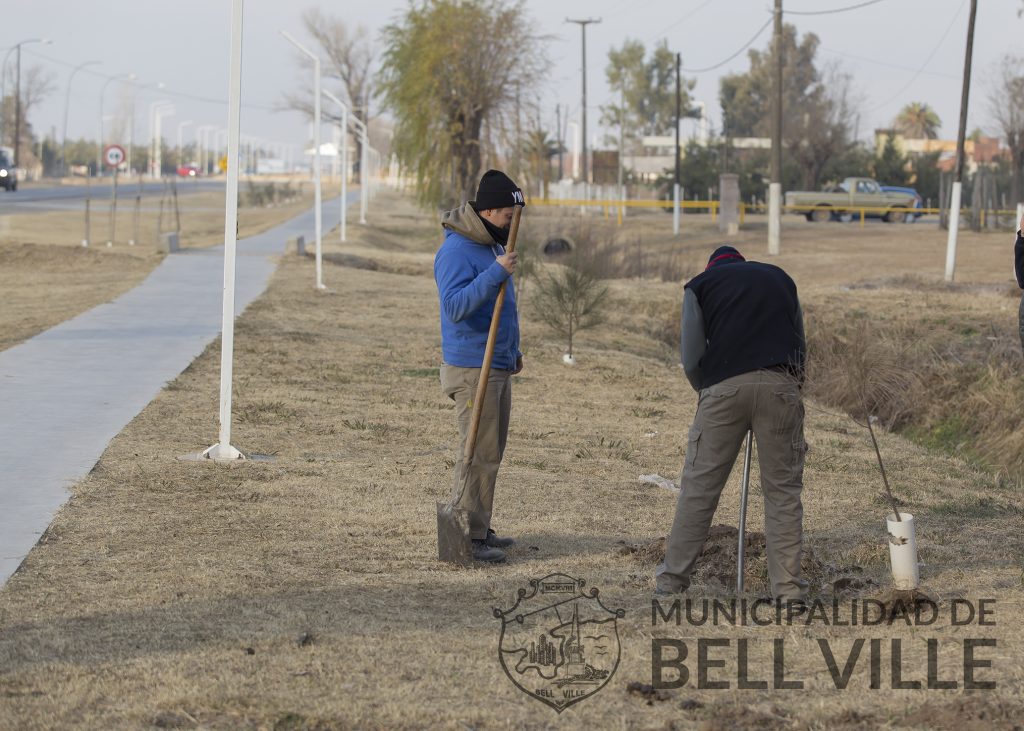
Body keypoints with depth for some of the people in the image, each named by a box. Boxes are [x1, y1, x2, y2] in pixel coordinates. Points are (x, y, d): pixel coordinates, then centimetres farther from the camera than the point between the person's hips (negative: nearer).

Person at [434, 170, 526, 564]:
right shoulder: (456, 251, -17)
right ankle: (469, 536, -7)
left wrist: (513, 350, 25)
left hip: (498, 366, 10)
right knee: (478, 454, -10)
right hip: (472, 369, -10)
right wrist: (496, 272, -32)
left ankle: (480, 529, 20)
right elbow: (455, 306, -30)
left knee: (491, 452, 13)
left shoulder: (493, 245, 15)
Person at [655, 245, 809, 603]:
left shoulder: (700, 285, 18)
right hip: (781, 385, 1)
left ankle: (673, 576, 11)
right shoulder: (779, 278, 27)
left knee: (699, 486, 6)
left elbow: (691, 358, 8)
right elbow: (800, 343, 26)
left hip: (725, 385, -1)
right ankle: (788, 586, 2)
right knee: (783, 489, 6)